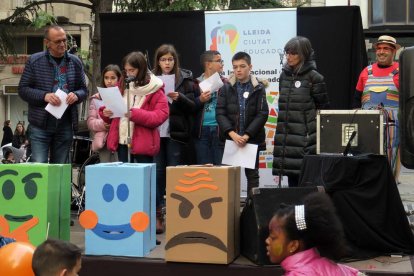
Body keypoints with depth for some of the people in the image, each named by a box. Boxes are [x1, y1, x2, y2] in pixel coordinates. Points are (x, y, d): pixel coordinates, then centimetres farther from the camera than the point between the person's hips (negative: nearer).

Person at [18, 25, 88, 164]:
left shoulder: (75, 62, 8)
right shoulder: (35, 61, 0)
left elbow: (84, 90, 13)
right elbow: (23, 89, 0)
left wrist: (76, 95, -10)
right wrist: (44, 96, -17)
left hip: (65, 126, 3)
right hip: (41, 125, -3)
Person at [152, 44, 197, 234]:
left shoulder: (184, 79, 4)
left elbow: (193, 106, 0)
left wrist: (179, 98, -17)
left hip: (176, 133, -2)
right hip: (156, 131, 2)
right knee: (157, 172, 2)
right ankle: (157, 215, 8)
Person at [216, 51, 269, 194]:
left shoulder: (258, 88, 1)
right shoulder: (226, 88, 3)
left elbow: (262, 114, -5)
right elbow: (220, 113, -3)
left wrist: (247, 135, -15)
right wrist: (233, 134, -16)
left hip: (252, 139, 0)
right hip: (230, 139, 1)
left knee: (252, 175, 7)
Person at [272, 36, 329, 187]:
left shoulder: (313, 77, -5)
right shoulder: (284, 75, 12)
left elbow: (323, 108, -3)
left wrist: (315, 135, -6)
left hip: (305, 137, -5)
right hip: (286, 137, 5)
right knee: (292, 180, 8)